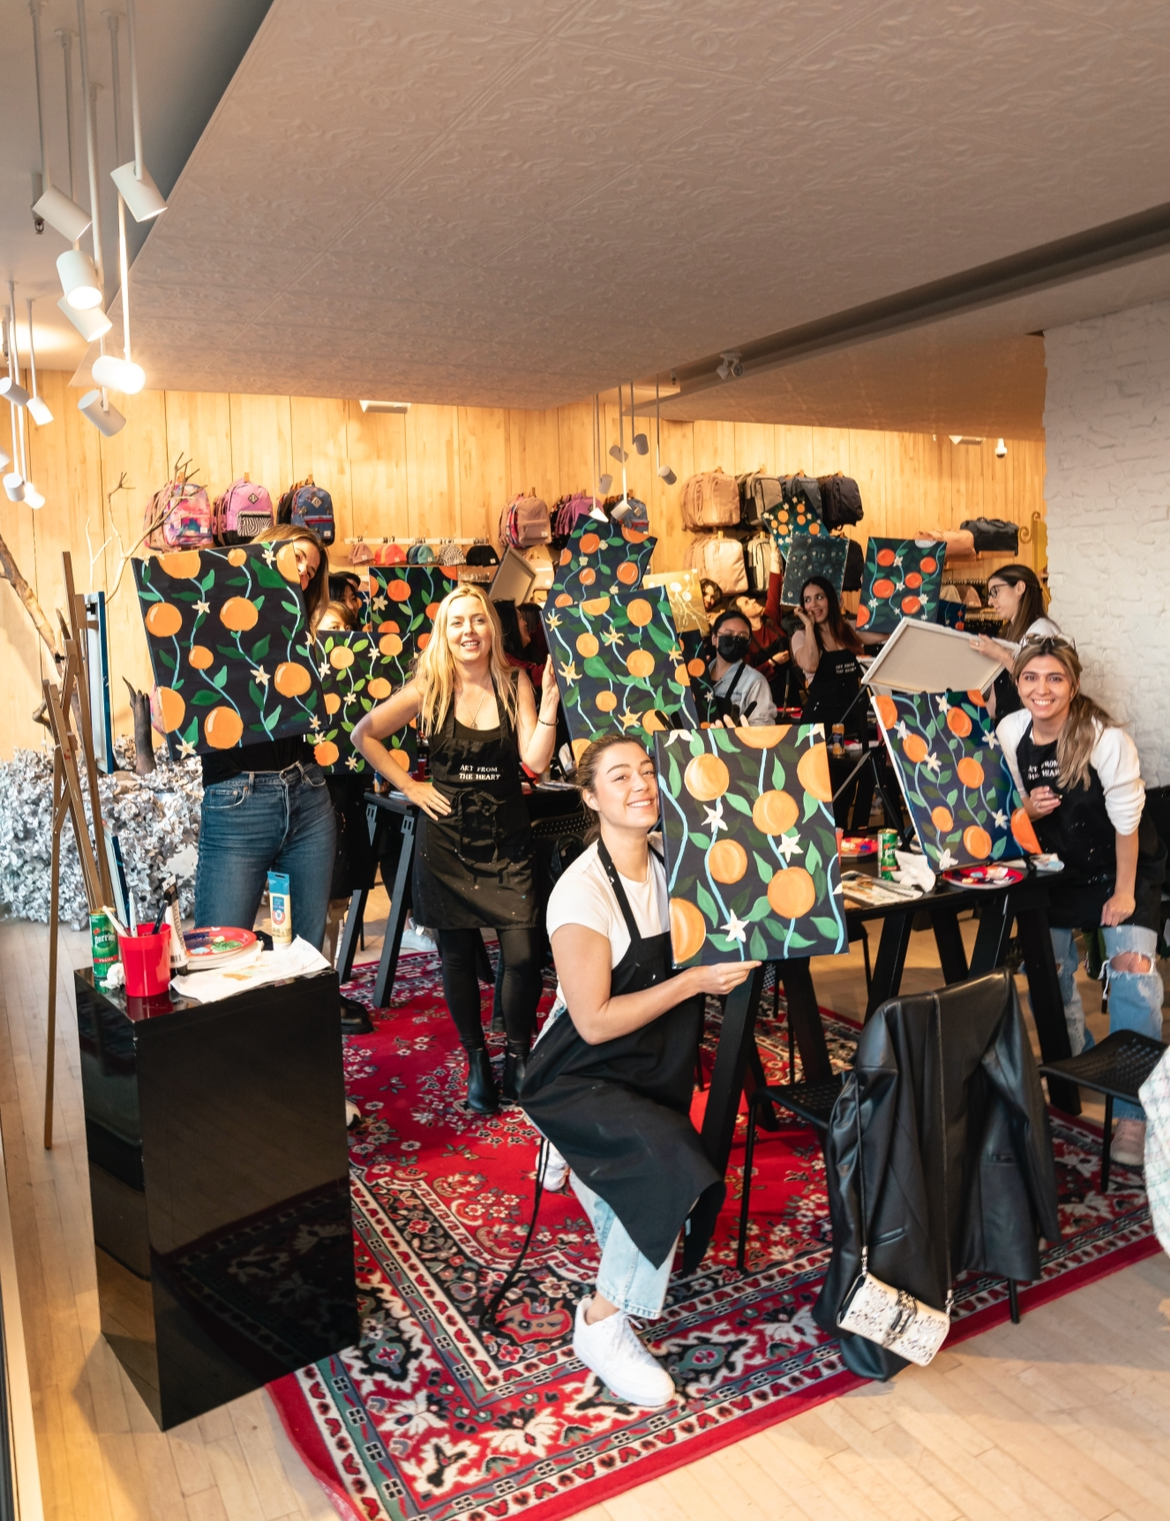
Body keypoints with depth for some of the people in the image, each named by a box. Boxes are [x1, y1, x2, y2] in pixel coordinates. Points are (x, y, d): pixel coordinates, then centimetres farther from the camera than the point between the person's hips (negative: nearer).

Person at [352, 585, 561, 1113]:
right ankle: (476, 1064, 24)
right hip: (447, 840, 0)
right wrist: (408, 786, -1)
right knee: (457, 955, 7)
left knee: (524, 955, -7)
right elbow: (364, 735, 5)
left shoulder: (514, 684, 0)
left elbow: (536, 761, -9)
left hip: (507, 839, 0)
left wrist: (549, 700, -19)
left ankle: (518, 1059, 15)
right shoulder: (429, 689, -2)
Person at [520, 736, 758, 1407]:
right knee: (669, 1159, -27)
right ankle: (602, 1324, -7)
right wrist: (693, 982, -24)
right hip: (580, 1079, -6)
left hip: (659, 1071, 6)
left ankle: (590, 1171, 24)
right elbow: (595, 1022, -22)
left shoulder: (672, 856, -2)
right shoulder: (582, 892, -20)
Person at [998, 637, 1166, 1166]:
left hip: (1125, 865, -4)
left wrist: (1125, 892, -15)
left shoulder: (1106, 738, -24)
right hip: (1058, 866, 5)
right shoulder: (1009, 733, -10)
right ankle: (1075, 1063, 34)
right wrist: (1025, 810, -20)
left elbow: (1126, 821, -18)